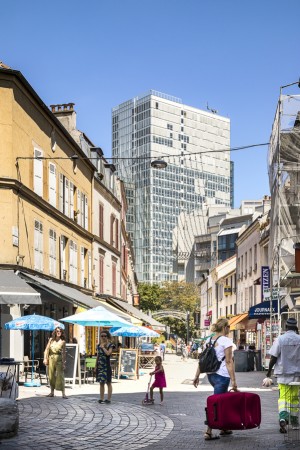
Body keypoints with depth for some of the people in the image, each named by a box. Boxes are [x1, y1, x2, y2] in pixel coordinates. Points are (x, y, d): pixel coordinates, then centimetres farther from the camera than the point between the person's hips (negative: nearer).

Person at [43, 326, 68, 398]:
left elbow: (64, 353, 2)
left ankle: (63, 393, -9)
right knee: (51, 376, 6)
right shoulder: (51, 340, 8)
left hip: (59, 359, -2)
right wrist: (45, 359, -1)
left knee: (60, 376, -8)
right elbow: (47, 349, 9)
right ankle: (52, 392, 17)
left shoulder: (63, 341, 3)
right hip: (51, 358, 3)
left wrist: (64, 363, -2)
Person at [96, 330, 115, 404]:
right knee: (101, 383, 9)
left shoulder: (110, 345, -2)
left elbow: (108, 353, -20)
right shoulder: (99, 345, 14)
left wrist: (103, 347, -9)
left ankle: (109, 399, 1)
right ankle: (101, 398, 14)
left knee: (108, 382, -1)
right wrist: (96, 366, 13)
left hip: (106, 366, -5)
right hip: (100, 366, 6)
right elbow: (97, 356, 17)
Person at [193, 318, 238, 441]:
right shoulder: (226, 341, -10)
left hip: (210, 374, 7)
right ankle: (208, 432, -3)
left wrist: (197, 376, 13)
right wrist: (233, 380, -14)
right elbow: (228, 362, -14)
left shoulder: (209, 340, 10)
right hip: (222, 375, -7)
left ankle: (224, 428, 25)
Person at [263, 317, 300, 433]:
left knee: (283, 397, -1)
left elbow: (273, 358, -5)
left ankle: (283, 418, -22)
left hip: (283, 373, -1)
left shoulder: (280, 339, -6)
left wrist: (268, 374, 2)